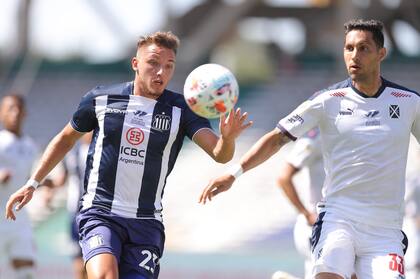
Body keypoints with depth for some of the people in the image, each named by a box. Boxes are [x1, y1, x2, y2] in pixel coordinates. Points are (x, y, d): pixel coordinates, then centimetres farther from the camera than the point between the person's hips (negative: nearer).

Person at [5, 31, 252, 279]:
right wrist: (32, 183, 15)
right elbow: (66, 139, 17)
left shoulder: (181, 110, -1)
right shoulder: (101, 99, 0)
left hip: (147, 223, 2)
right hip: (99, 215, -2)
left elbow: (219, 154, -14)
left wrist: (227, 138, -38)